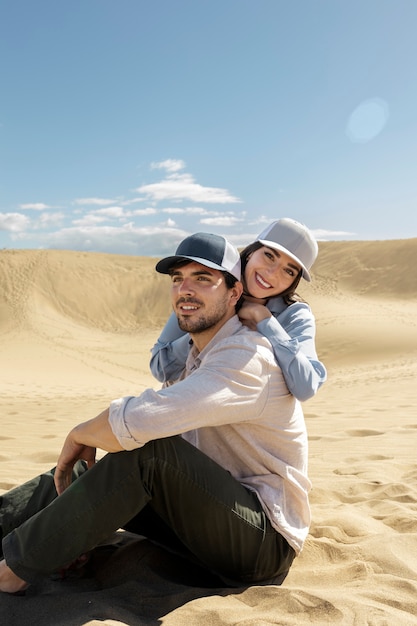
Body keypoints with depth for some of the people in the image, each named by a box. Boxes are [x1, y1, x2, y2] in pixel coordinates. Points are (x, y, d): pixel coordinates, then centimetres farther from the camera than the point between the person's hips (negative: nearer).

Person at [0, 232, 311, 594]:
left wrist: (79, 435, -14)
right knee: (87, 471, -2)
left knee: (146, 450, -28)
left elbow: (138, 421, -34)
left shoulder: (246, 356, -22)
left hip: (267, 541, -8)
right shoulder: (197, 355, 11)